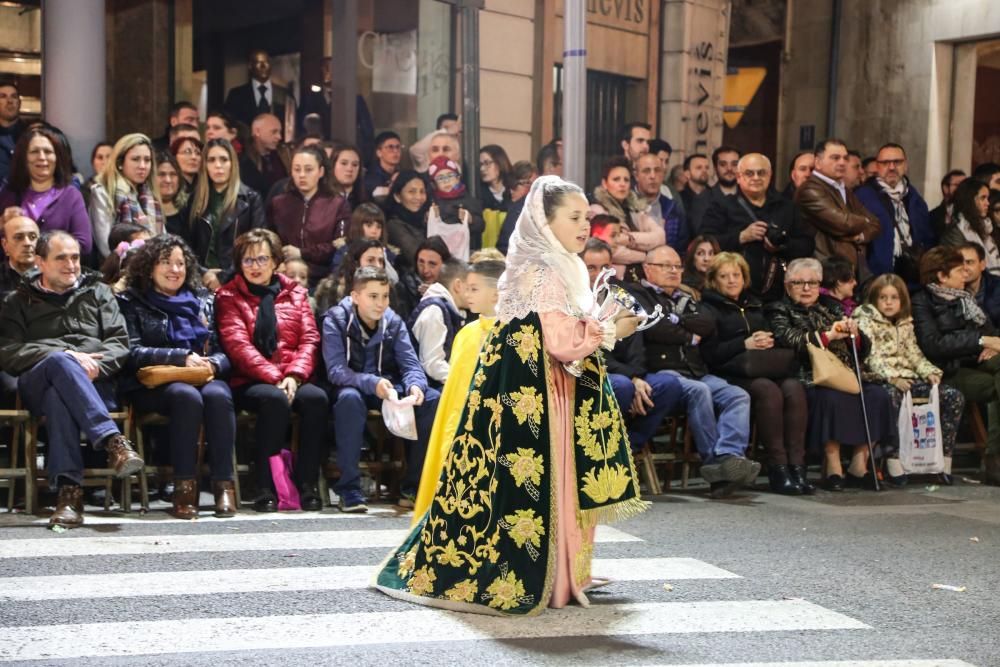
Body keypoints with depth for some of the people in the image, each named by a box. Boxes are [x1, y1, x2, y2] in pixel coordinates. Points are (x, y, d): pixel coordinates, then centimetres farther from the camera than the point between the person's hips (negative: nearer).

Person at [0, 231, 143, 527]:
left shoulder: (98, 293, 25)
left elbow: (119, 343, 12)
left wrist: (93, 365, -11)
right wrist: (66, 355, -11)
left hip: (95, 385, 1)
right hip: (36, 383, -1)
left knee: (58, 395, -37)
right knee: (59, 362, -38)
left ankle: (68, 488, -48)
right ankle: (112, 441, -50)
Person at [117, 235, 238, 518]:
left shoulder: (204, 300, 23)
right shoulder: (132, 302, 11)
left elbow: (223, 350, 17)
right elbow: (132, 353, -3)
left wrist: (213, 364, -8)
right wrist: (181, 357, -13)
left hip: (205, 378, 3)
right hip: (155, 385, -3)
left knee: (217, 395, -33)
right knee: (187, 396, -36)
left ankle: (224, 484, -32)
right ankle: (184, 486, -34)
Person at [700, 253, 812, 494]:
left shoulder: (755, 306, 29)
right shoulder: (709, 309, 9)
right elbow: (710, 353, -5)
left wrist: (769, 341, 3)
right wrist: (745, 344, -11)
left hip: (767, 370, 5)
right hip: (732, 374, -5)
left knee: (793, 388, -28)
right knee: (768, 390, -35)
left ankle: (796, 464, -33)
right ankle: (777, 468, -33)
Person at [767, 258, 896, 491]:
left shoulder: (830, 309, 27)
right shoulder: (780, 311, 14)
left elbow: (863, 351, 23)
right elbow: (789, 341, -9)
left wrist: (854, 334, 1)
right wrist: (827, 336, -10)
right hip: (810, 379, -5)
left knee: (877, 396, -23)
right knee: (832, 398, -36)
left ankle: (859, 464, -19)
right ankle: (833, 469, -29)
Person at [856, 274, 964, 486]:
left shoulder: (905, 323, 20)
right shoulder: (866, 321, 1)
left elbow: (914, 354, 18)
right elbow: (871, 357, -11)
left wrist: (929, 372, -2)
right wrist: (892, 378, -24)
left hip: (908, 379, 7)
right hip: (882, 380, -6)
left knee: (954, 396, -11)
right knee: (892, 397, -43)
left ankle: (944, 458, -9)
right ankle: (893, 460, -34)